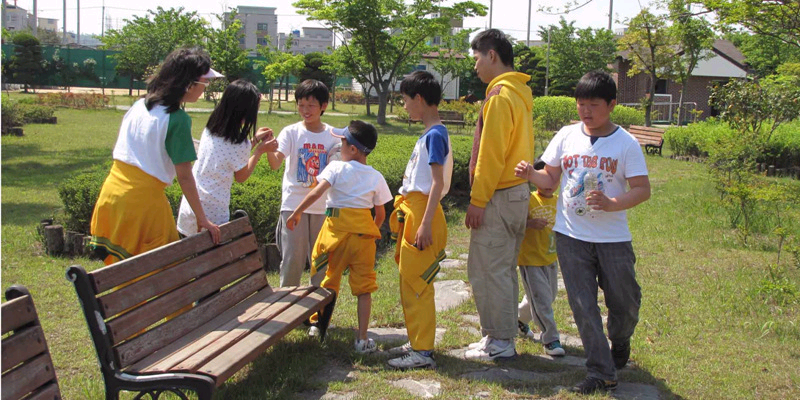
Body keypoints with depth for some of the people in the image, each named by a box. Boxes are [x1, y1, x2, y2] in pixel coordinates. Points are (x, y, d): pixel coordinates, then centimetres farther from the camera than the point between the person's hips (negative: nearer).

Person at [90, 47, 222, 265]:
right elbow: (184, 177, -12)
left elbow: (123, 152, 15)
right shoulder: (177, 119, -13)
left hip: (111, 192, 8)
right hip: (143, 200, -7)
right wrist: (202, 219, -4)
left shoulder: (139, 106, 9)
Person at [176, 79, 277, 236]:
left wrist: (254, 140, 18)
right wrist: (260, 150, 5)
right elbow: (241, 176, -2)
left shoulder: (210, 130, 1)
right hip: (212, 215, -7)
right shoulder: (239, 144, -19)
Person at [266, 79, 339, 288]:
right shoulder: (291, 132, -2)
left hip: (322, 206, 2)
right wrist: (269, 148, -37)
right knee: (292, 259, 0)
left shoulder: (333, 136, 5)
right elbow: (276, 163, -17)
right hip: (294, 203, -2)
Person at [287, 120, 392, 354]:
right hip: (363, 230, 1)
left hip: (336, 227, -1)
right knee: (363, 286, 4)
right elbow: (380, 214, 11)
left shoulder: (336, 168, -2)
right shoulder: (376, 177, 7)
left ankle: (317, 323, 29)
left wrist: (297, 212, -8)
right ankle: (362, 339, 4)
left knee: (328, 278, 15)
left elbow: (317, 192, -15)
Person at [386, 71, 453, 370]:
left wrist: (425, 224, -23)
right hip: (412, 211, 10)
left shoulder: (435, 135, -14)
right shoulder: (429, 134, 15)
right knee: (410, 281, 15)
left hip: (422, 212, -10)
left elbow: (438, 183, -19)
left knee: (416, 283, -6)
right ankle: (417, 342, 25)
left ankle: (423, 352, 0)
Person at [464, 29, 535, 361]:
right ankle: (503, 337, 24)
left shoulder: (500, 96, -15)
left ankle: (499, 342, 5)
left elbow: (490, 155, -19)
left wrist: (477, 201, -15)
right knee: (504, 270, 15)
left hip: (499, 197, -10)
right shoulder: (520, 94, 15)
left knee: (486, 270, -2)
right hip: (518, 194, 10)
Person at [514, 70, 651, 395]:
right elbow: (551, 178, 10)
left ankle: (620, 343, 42)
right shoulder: (567, 136, 3)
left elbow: (642, 189, -8)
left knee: (624, 301, 9)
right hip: (571, 235, 2)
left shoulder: (626, 143, -5)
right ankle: (602, 373, 8)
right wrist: (530, 175, -11)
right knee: (583, 305, 0)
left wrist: (612, 204, -24)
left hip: (613, 237, -1)